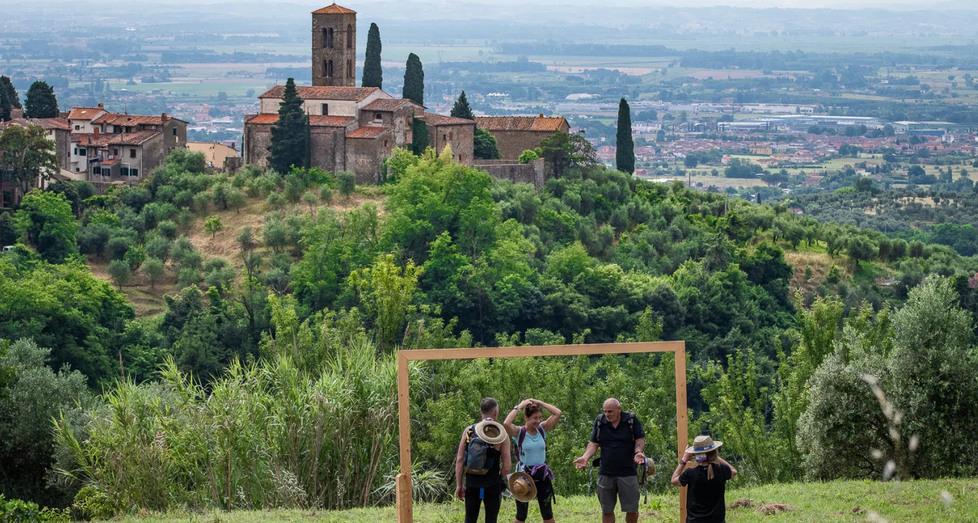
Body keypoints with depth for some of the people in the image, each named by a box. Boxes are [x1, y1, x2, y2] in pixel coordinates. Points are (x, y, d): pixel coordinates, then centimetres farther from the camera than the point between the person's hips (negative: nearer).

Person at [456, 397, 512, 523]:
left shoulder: (469, 431, 1)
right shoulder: (502, 435, -5)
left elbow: (459, 460, 0)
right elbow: (506, 465, -7)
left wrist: (459, 485, 5)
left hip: (472, 482, 2)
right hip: (492, 484, -2)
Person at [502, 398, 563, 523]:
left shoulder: (543, 429, 2)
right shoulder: (519, 432, -9)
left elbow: (557, 413, -6)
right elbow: (506, 423, -29)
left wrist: (539, 403, -7)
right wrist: (519, 407, -17)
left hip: (543, 475, 3)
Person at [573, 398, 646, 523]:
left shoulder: (631, 420, -3)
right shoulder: (600, 421, 4)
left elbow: (639, 440, 0)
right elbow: (593, 444, 6)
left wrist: (638, 452, -21)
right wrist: (585, 457, -11)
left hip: (628, 473, -2)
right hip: (606, 474, 2)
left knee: (632, 509, 0)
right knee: (607, 510, 7)